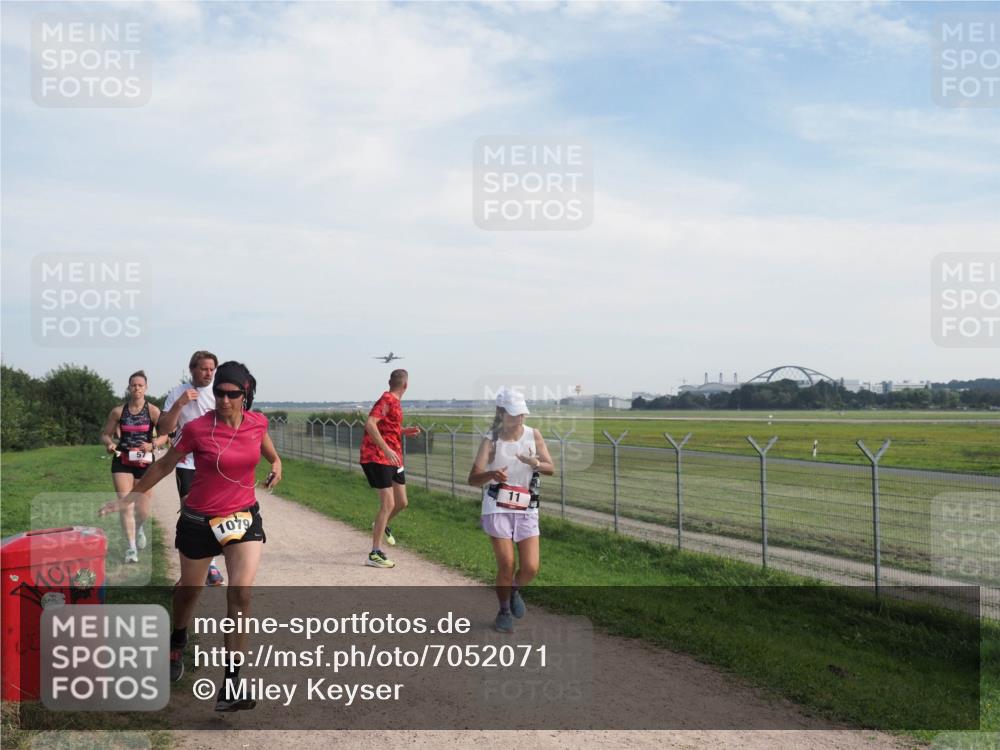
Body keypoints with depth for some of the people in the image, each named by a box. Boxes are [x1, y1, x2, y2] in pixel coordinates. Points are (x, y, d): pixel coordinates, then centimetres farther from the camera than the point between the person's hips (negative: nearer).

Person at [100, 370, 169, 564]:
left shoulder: (152, 411, -5)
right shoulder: (118, 411, 0)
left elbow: (165, 434, -7)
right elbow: (105, 434, 9)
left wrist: (152, 445, -25)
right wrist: (109, 443, -13)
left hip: (145, 462, 0)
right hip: (122, 462, 0)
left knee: (143, 510, 8)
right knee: (125, 506, -9)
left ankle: (139, 528, 43)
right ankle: (131, 547, -2)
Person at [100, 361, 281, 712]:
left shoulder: (257, 422, -6)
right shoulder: (197, 428, -16)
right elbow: (165, 464, -1)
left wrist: (275, 463, 9)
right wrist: (130, 496, 5)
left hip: (244, 517, 1)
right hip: (199, 521, -1)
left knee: (241, 594, -14)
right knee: (190, 589, 19)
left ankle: (231, 684, -9)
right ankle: (177, 644, 52)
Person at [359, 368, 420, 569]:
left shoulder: (394, 402, 14)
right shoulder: (387, 400, -16)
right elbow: (370, 424, -29)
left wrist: (405, 431, 15)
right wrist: (386, 450, -34)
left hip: (392, 459, 9)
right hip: (377, 459, -9)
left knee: (401, 503, 15)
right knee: (388, 504, -11)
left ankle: (382, 526, 44)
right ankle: (375, 554, -5)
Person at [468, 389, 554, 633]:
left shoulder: (533, 435, 1)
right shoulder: (491, 440, -7)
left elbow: (551, 468, 2)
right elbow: (473, 479, -14)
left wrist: (535, 463, -20)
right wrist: (492, 474, -36)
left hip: (526, 509, 3)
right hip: (497, 508, -3)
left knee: (530, 568, -4)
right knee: (506, 565, -5)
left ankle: (514, 590, 30)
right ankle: (504, 612, 20)